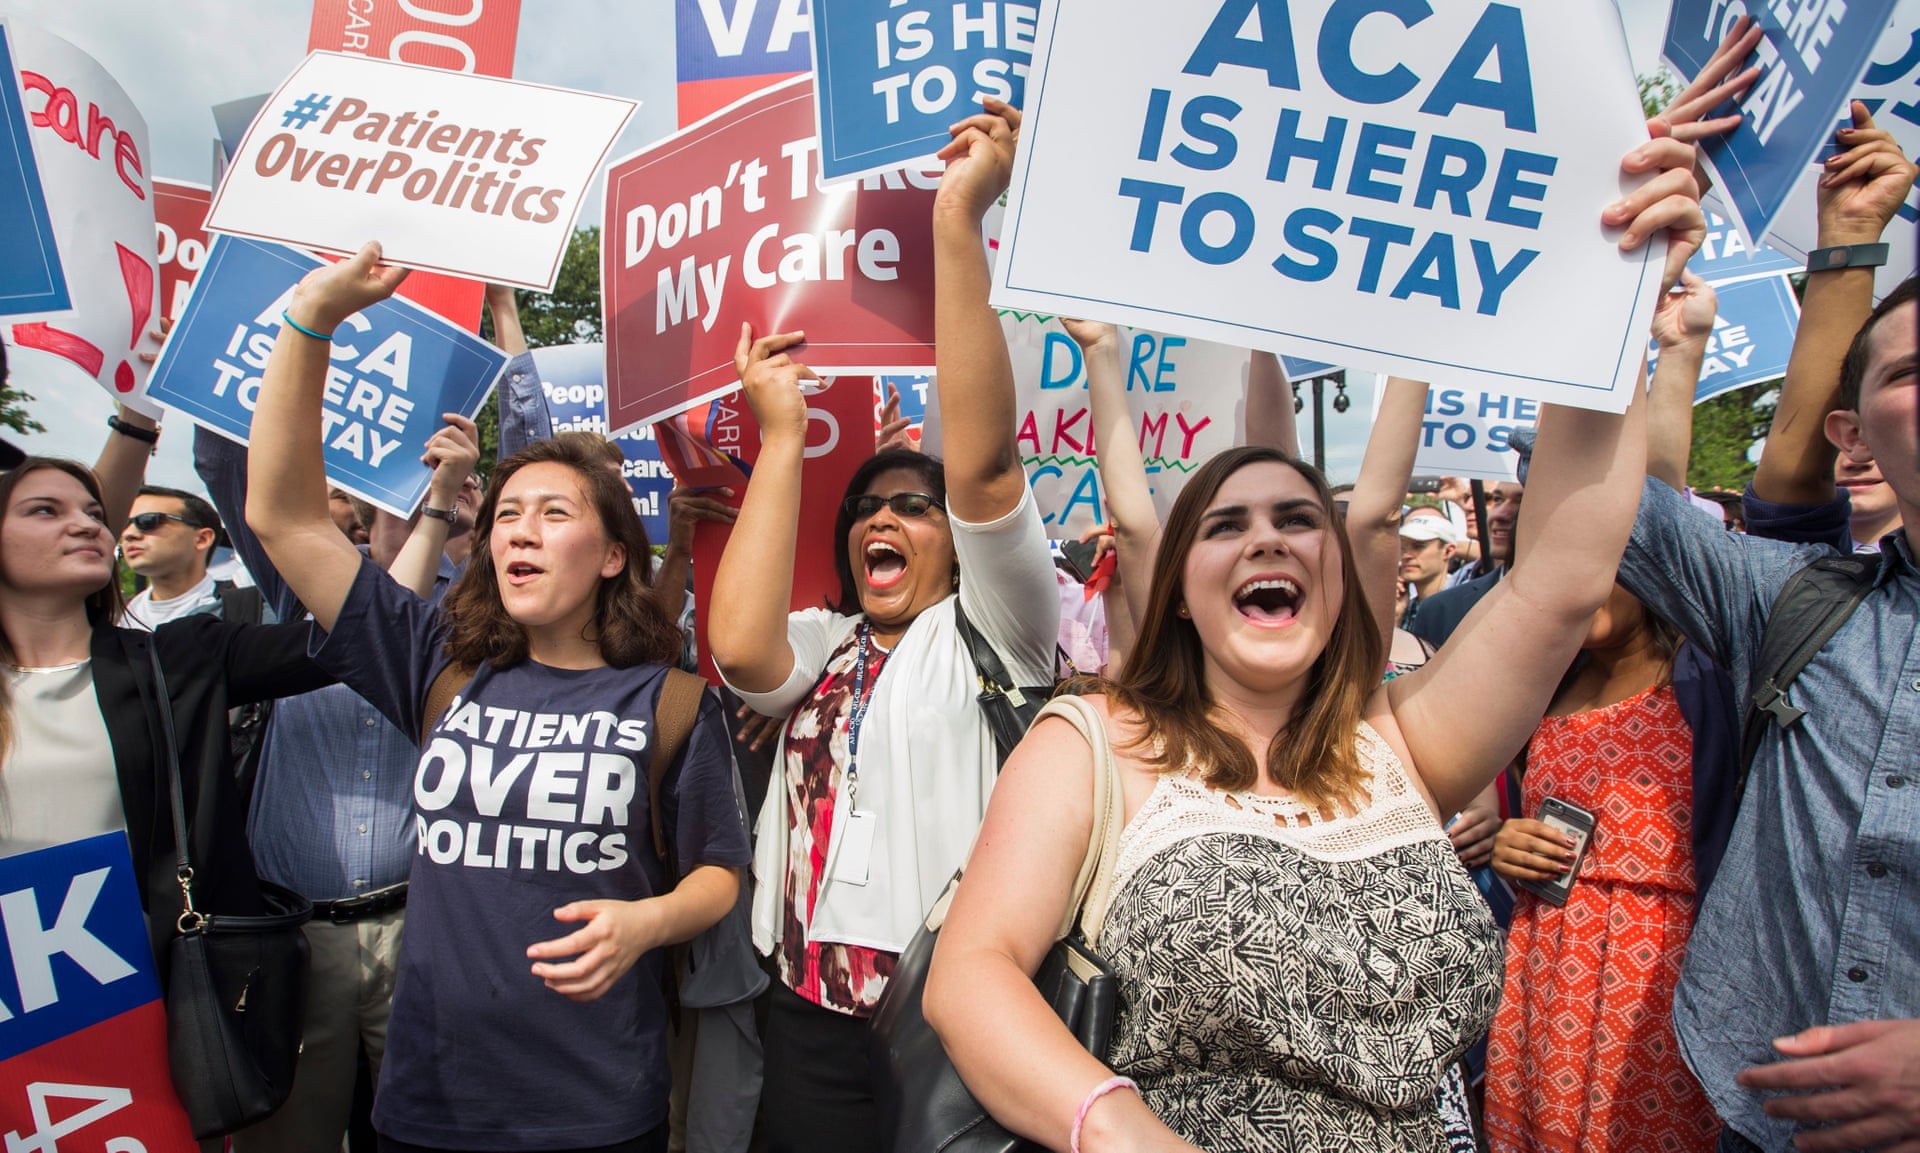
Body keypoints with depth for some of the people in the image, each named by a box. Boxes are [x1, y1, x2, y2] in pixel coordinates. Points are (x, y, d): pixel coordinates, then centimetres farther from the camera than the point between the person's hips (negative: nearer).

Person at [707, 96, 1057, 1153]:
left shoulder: (989, 632, -1)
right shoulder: (820, 649, 12)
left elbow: (982, 463, -18)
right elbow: (738, 643, -12)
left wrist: (959, 220, -21)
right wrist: (782, 433, -5)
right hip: (813, 1024, 4)